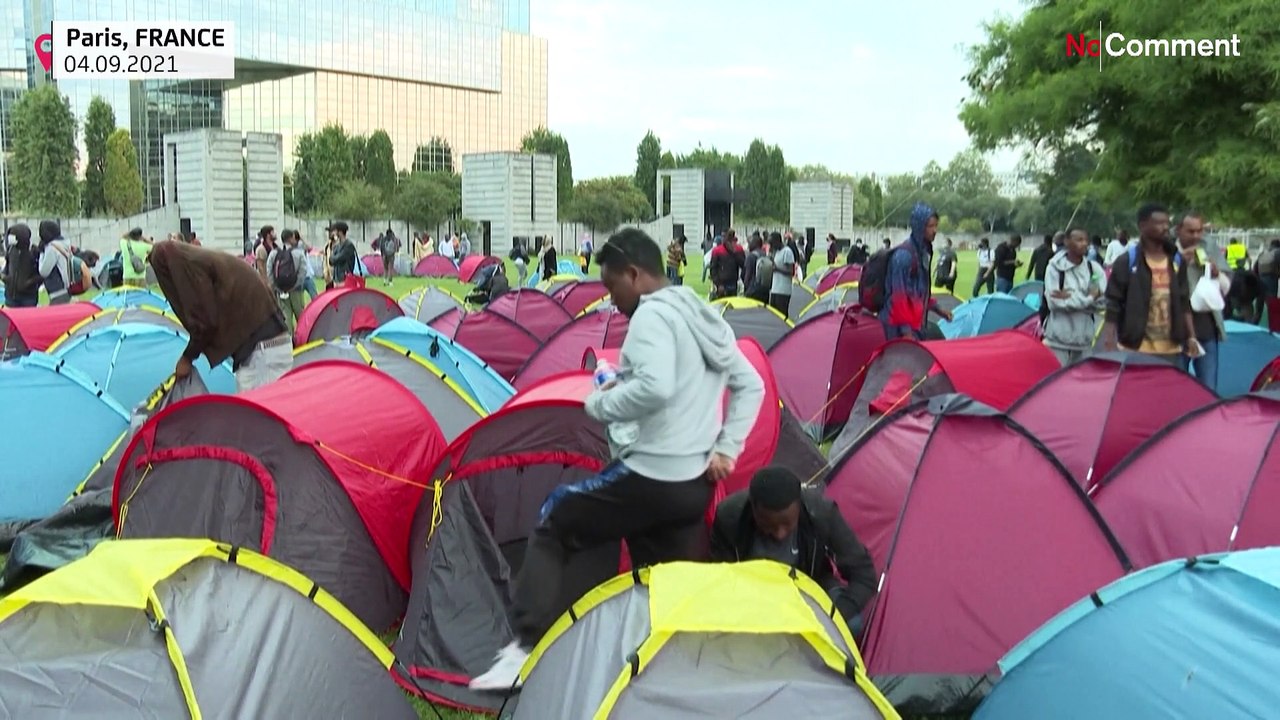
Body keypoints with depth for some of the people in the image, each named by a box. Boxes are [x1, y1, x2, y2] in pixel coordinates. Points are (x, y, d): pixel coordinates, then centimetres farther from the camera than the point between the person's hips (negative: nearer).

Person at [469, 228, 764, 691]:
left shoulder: (652, 315, -13)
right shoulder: (707, 320, 15)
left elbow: (655, 388, -31)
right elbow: (751, 386, 20)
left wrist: (600, 404, -14)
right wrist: (726, 449, 14)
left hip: (647, 477, -8)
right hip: (694, 486, 8)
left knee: (553, 523, 6)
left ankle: (527, 648, 1)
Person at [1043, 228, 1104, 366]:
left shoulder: (1094, 269, 3)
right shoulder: (1055, 267, -7)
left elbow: (1102, 301, -6)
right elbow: (1053, 301, -17)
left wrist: (1071, 296, -16)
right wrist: (1089, 298, -15)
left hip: (1085, 338, 4)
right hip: (1058, 338, -4)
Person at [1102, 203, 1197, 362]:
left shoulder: (1175, 261, 11)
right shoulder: (1127, 262, -6)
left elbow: (1184, 303, 17)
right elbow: (1113, 306, -7)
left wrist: (1191, 337, 11)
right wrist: (1109, 343, -14)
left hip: (1169, 348, 5)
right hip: (1136, 348, -5)